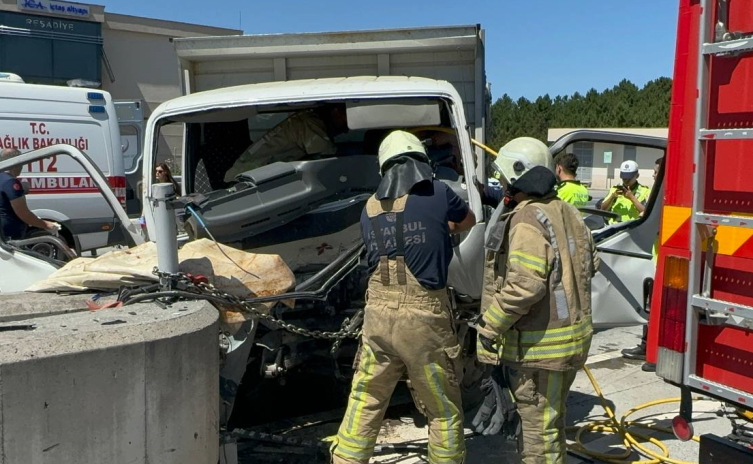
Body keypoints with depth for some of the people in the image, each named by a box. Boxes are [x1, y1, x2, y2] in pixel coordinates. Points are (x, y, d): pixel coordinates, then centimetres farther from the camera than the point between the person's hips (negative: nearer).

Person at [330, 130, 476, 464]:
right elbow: (468, 221, 17)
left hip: (378, 311, 5)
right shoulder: (438, 194, -2)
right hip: (423, 315, -4)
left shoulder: (370, 208, 10)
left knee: (364, 402, 16)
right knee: (443, 409, 11)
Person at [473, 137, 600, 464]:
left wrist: (489, 328, -18)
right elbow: (590, 263, 18)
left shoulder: (528, 221, -21)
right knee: (552, 419, 23)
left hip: (539, 345, -10)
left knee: (538, 428, 2)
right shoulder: (568, 213, 9)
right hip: (574, 335, 10)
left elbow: (523, 287, -27)